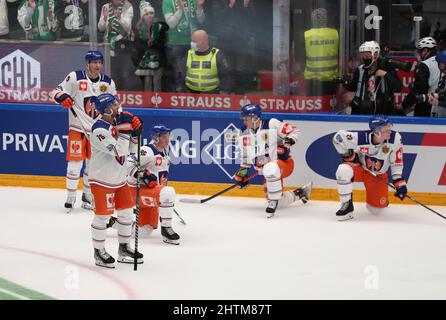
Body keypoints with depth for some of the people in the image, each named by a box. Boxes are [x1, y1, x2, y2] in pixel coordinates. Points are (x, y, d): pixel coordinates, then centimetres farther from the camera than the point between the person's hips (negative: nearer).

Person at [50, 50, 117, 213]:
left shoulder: (108, 83, 5)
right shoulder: (75, 77, -6)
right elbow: (57, 91, -5)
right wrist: (62, 97, -26)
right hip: (77, 127, -3)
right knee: (75, 162, -5)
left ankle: (87, 195, 23)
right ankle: (70, 196, 7)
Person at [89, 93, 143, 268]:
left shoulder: (117, 121, 1)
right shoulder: (99, 130, -25)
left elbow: (131, 149, 10)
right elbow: (119, 152, -31)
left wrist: (136, 132, -7)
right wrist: (124, 129, -30)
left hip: (119, 178, 8)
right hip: (102, 179, -8)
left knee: (126, 211, 14)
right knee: (102, 215, -2)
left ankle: (124, 248, 28)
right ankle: (99, 251, 12)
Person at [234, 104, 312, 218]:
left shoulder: (271, 124, -15)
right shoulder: (244, 133, 4)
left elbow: (294, 131, -10)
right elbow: (245, 155, 17)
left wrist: (287, 144, -24)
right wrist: (242, 171, 12)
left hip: (283, 162, -7)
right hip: (265, 168, 7)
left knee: (270, 169, -43)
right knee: (281, 202, 3)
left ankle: (273, 202, -31)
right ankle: (301, 192, 31)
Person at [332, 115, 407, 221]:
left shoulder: (395, 138, -25)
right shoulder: (361, 138, -31)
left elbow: (396, 162, -14)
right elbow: (338, 137, -17)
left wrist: (399, 182, -17)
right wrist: (348, 155, -13)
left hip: (378, 175, 2)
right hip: (360, 167, -2)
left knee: (375, 209, 0)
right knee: (343, 170, -36)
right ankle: (346, 206, -18)